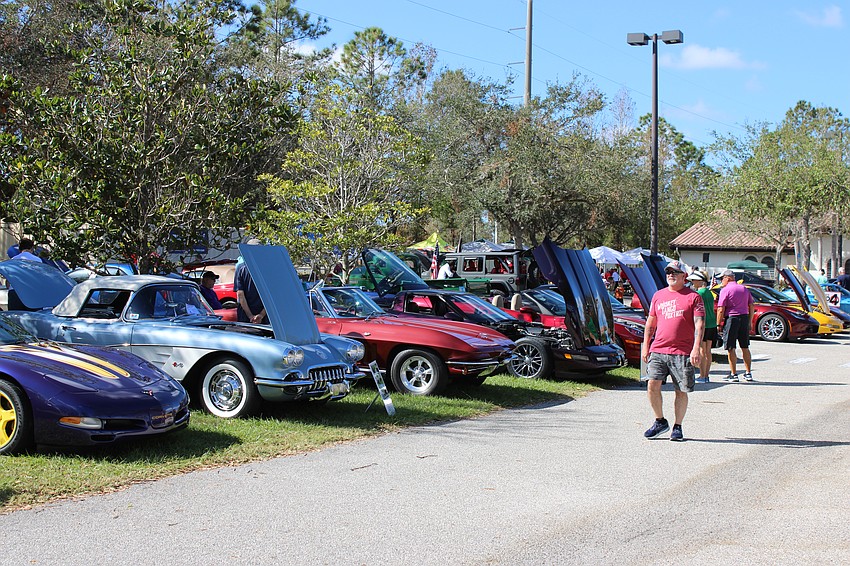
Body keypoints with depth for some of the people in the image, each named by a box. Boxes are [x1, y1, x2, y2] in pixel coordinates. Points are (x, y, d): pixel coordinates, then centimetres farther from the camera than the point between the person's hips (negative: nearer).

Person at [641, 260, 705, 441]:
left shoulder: (693, 297, 1)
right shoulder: (658, 296, 15)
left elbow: (699, 325, -5)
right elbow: (650, 322, 21)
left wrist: (696, 348, -16)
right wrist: (645, 346, 15)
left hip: (682, 353, -3)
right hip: (658, 350, 4)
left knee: (681, 391, 3)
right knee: (652, 385, -8)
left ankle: (677, 427, 16)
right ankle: (660, 422, 9)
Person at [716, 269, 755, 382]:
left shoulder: (725, 290, -6)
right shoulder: (744, 289, 13)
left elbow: (721, 310, -12)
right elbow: (752, 306, 14)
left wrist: (718, 324, -5)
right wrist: (749, 322, 18)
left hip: (731, 318, -6)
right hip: (744, 317, 6)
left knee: (730, 348, 0)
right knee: (745, 347, 13)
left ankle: (733, 374, 0)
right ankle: (748, 373, 16)